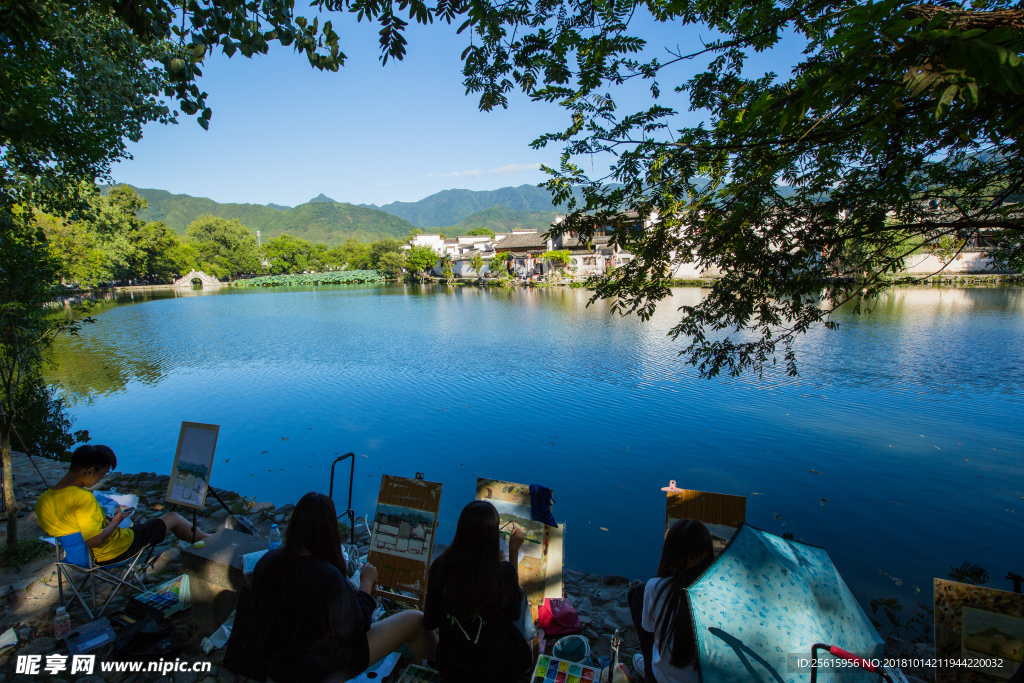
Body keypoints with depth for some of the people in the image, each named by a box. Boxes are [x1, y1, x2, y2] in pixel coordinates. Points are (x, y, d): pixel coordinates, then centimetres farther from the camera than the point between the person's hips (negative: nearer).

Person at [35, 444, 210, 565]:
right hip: (114, 551, -9)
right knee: (173, 518, 8)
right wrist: (115, 522, -13)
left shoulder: (42, 500, -7)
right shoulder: (83, 497, -34)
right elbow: (95, 540, -33)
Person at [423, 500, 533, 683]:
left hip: (453, 668, 2)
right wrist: (514, 553, -10)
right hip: (500, 665, -2)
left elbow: (429, 623, -8)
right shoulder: (505, 572, -29)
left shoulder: (440, 567, -23)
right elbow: (515, 613, -6)